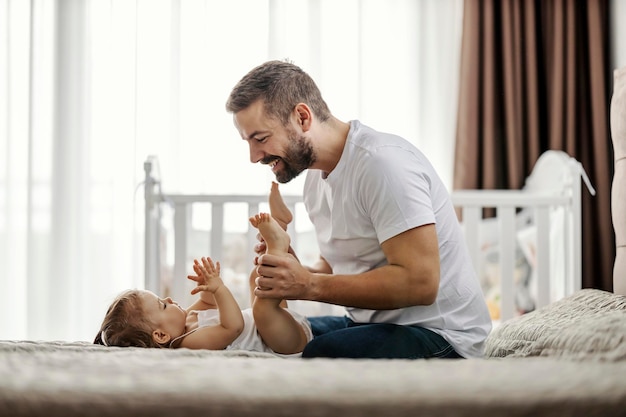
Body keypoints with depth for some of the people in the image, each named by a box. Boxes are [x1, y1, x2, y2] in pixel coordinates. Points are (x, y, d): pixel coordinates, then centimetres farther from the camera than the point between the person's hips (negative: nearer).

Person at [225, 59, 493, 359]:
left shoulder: (382, 163, -19)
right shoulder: (315, 175, 10)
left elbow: (419, 282, -25)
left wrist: (309, 286, -24)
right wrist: (299, 273, -3)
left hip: (437, 333, -9)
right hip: (372, 323, 9)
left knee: (320, 355, -32)